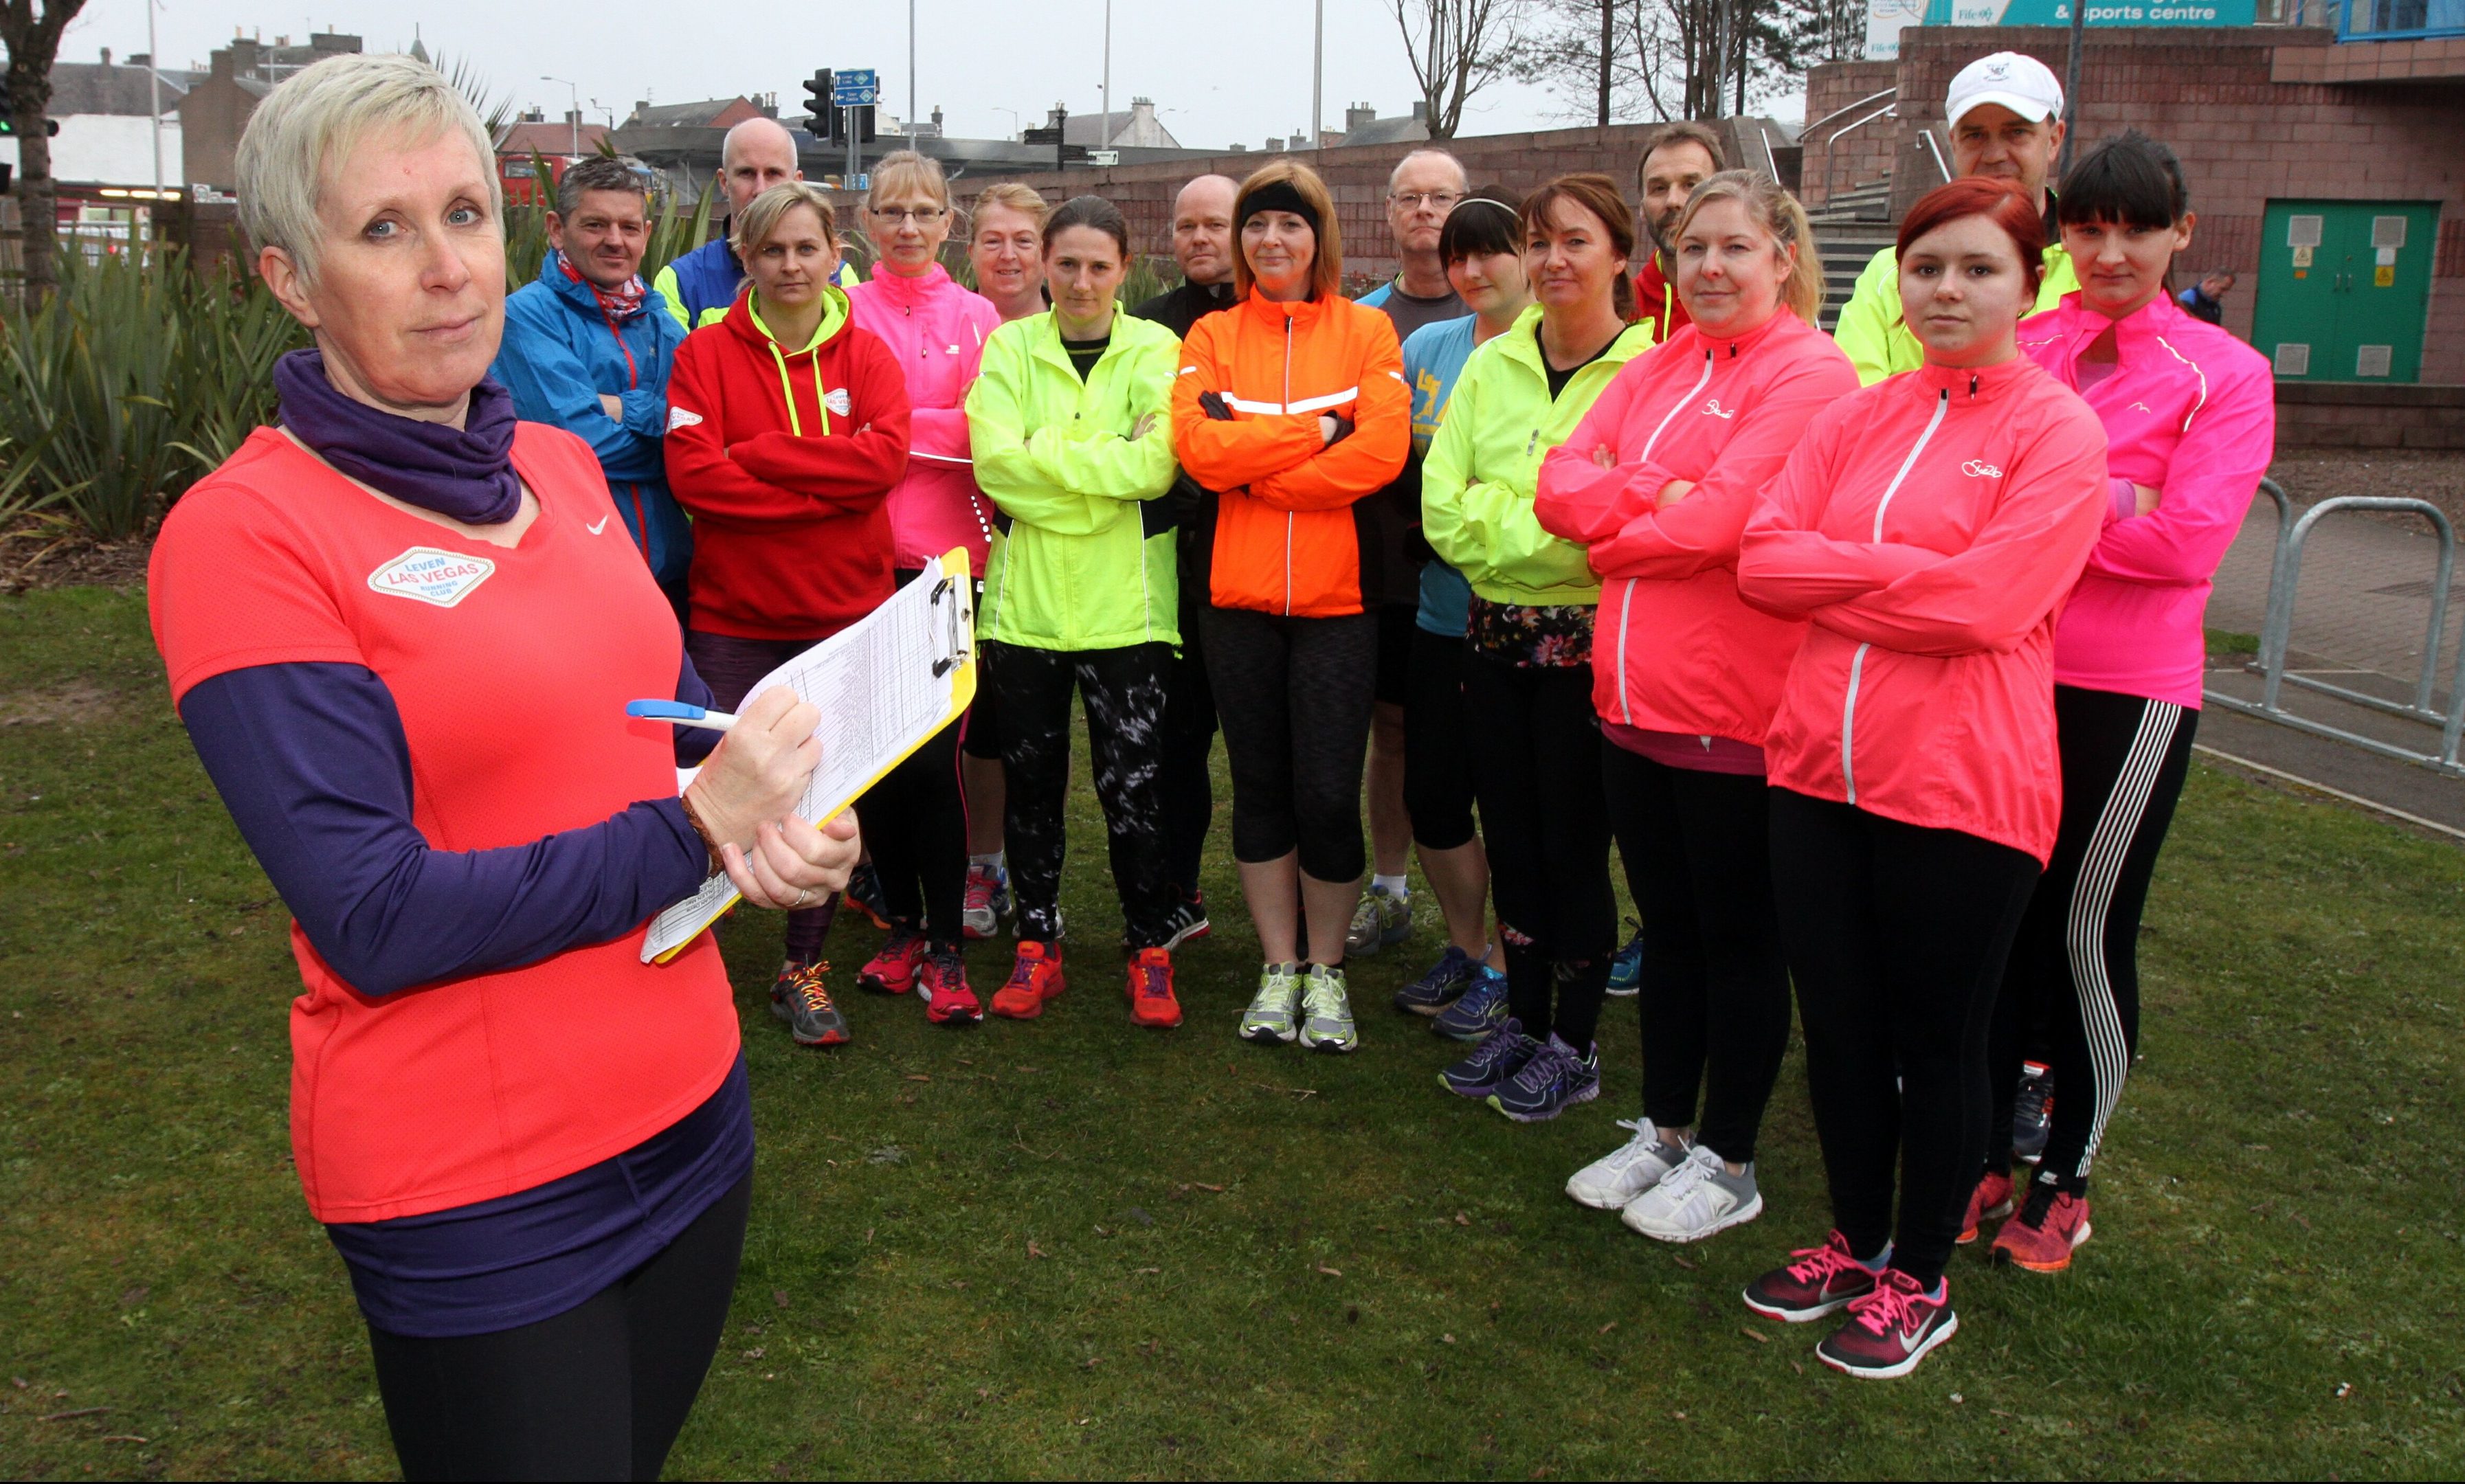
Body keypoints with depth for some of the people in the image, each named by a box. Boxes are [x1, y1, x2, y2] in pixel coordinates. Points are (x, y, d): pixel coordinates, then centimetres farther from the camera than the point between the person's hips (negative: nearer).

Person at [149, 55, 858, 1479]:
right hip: (475, 1188, -6)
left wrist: (766, 815, -7)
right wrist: (694, 831, -18)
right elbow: (376, 921, -20)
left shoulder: (565, 467, 4)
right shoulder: (243, 533, -16)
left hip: (692, 1098, 6)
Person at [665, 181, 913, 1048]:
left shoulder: (866, 356, 6)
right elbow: (692, 471, -13)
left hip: (845, 613, 2)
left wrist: (757, 456, -13)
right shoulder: (706, 354, 2)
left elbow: (885, 457, -12)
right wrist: (821, 485, -15)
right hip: (733, 617, -1)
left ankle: (803, 968, 22)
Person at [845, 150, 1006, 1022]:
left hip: (947, 556, -1)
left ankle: (945, 948, 5)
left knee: (936, 756, -6)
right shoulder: (844, 312, 9)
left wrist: (886, 426, -6)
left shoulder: (976, 318, 11)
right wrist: (937, 430, -7)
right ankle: (902, 923, 23)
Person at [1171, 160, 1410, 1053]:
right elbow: (1199, 450, -9)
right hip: (1239, 596, 2)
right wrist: (1318, 429, -11)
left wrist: (1253, 468, -11)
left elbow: (1383, 451, -12)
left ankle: (1326, 970, 20)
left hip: (1338, 596, -2)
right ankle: (1278, 968, 24)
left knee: (1329, 795, -1)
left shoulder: (1366, 332, 4)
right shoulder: (1211, 337, 8)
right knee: (1260, 787, 10)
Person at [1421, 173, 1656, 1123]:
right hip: (1495, 632, 5)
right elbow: (1444, 511, -1)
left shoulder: (1650, 371, -8)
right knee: (1510, 834, 14)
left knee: (1574, 842, 4)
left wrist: (1501, 517, -14)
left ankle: (1573, 1046, 21)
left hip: (1587, 640, -5)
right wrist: (1548, 522, -13)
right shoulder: (1491, 366, 8)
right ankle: (1522, 1022, 30)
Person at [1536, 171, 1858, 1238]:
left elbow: (1716, 524, -22)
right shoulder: (1657, 368, 12)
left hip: (1735, 715, -7)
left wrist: (1610, 540, -6)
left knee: (1738, 938, 8)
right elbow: (1559, 482, 3)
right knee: (1668, 927, 18)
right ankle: (1664, 1130, 34)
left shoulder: (1810, 374, -11)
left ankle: (1727, 1162, 23)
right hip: (1634, 699, 7)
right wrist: (1655, 496, -14)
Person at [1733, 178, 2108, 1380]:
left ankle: (1918, 1282, 29)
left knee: (1937, 1043, 9)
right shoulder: (1856, 419, 10)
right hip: (1818, 770, 5)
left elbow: (1985, 603, -17)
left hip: (1960, 784, -5)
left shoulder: (2060, 432, -5)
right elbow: (1762, 558, 0)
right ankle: (1855, 1240, 36)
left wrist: (1833, 578, -8)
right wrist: (1903, 568, -9)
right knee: (1838, 1028, 15)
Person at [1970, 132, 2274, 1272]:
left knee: (2086, 932, 5)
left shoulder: (2224, 373, 0)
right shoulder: (2017, 349, 8)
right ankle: (1984, 1157, 25)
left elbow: (2186, 539, -12)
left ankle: (2067, 1178, 24)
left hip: (2126, 694, -2)